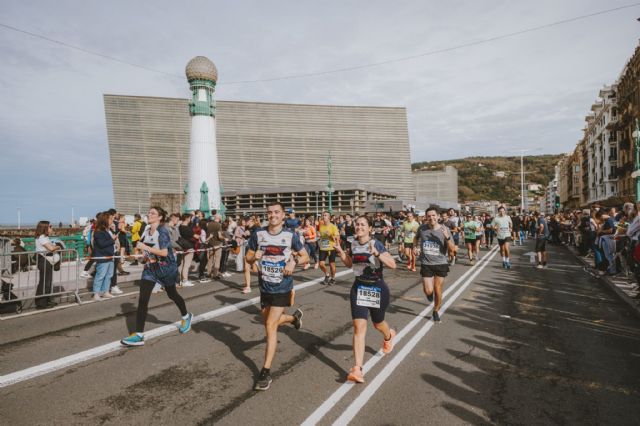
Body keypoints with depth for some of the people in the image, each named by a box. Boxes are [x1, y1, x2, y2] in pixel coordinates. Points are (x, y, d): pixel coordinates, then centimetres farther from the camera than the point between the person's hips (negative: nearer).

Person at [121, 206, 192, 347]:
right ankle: (139, 335, -4)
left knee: (172, 294, 14)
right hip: (150, 267, 6)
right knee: (142, 299, -7)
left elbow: (164, 252, -25)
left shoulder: (162, 231, -18)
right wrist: (146, 255, 4)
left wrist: (146, 248, -26)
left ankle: (186, 317, 42)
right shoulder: (147, 230, 3)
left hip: (166, 267, -6)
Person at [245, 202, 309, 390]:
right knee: (269, 323, 21)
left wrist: (293, 262, -19)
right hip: (264, 287, 4)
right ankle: (294, 317, 52)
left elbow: (305, 257, 1)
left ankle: (266, 372, 0)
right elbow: (248, 258, 5)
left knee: (270, 326, -10)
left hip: (282, 288, -4)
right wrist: (254, 257, -18)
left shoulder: (291, 235, -9)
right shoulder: (258, 234, -3)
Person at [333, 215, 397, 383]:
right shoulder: (353, 244, -1)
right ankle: (357, 369, -6)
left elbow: (393, 264, -23)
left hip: (377, 288, -3)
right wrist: (340, 251, -1)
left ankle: (389, 336, 57)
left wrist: (377, 253, -35)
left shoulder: (376, 244, -16)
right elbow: (349, 263, 15)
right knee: (359, 326, -7)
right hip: (358, 288, 3)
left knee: (377, 323, 19)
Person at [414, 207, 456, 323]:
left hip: (441, 264, 0)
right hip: (426, 264, 0)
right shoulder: (422, 229, -5)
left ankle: (436, 311, 32)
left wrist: (447, 237, -25)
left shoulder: (444, 229, -9)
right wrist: (416, 247, 1)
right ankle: (429, 293, 32)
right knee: (428, 291, -8)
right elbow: (416, 238, 19)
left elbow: (452, 249, -9)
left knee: (437, 290, 7)